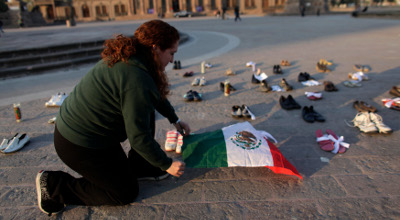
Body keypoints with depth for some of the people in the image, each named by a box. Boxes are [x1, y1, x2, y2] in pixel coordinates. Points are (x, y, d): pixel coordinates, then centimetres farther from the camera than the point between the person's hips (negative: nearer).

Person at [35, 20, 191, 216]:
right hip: (80, 145, -9)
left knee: (146, 113, 10)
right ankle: (54, 186, 9)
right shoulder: (137, 79, -29)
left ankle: (138, 167, 20)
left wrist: (175, 120, 26)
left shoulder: (127, 58, 3)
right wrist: (166, 164, -11)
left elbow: (157, 95, 18)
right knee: (126, 193, 7)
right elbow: (138, 137, -24)